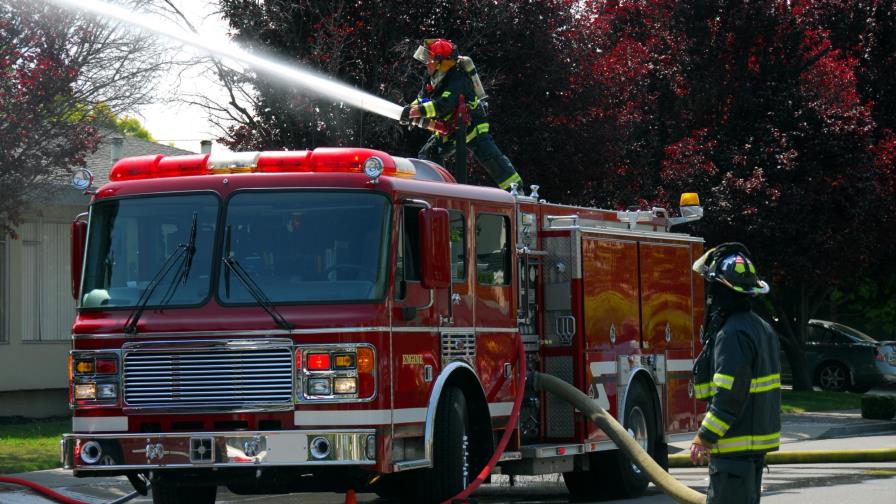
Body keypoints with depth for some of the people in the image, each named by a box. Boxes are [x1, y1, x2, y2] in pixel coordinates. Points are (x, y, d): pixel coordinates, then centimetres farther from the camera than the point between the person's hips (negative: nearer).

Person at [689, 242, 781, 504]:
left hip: (736, 445, -11)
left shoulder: (732, 334, -19)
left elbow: (729, 394, -24)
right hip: (758, 437, 11)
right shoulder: (760, 327, 14)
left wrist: (706, 436, -19)